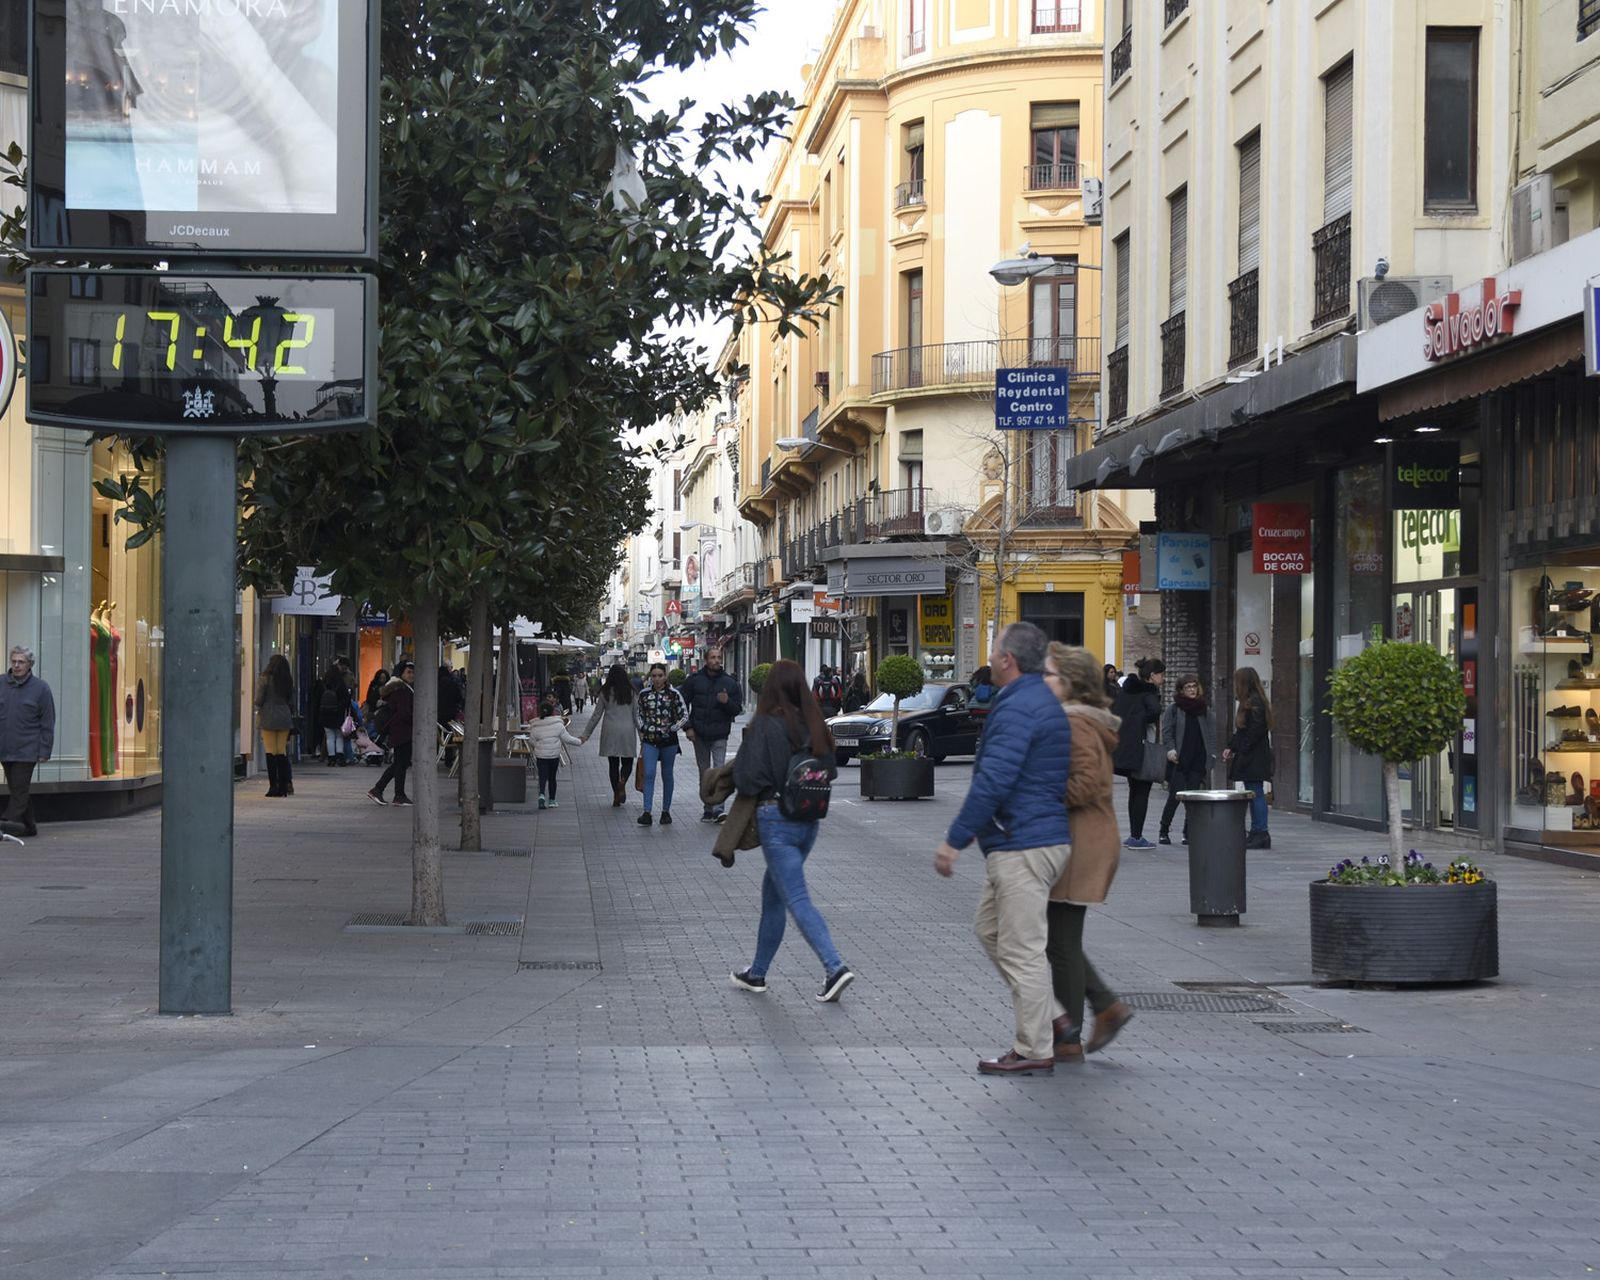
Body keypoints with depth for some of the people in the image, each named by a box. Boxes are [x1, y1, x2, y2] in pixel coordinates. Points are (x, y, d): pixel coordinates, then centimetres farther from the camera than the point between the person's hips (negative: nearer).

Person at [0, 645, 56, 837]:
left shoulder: (40, 688, -1)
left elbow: (47, 723, 0)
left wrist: (44, 751, -6)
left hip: (27, 750, -4)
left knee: (20, 786, -10)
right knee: (16, 787, 10)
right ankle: (28, 825, 18)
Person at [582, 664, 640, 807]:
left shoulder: (605, 692, -2)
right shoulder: (631, 692, -2)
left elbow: (596, 715, 1)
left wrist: (586, 734, 8)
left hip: (610, 731, 1)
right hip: (627, 730, 0)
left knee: (613, 764, 8)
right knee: (627, 762, 12)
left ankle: (616, 797, 7)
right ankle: (622, 782, -17)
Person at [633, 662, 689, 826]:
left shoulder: (673, 694, -2)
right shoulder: (644, 694, 4)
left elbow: (684, 716, 1)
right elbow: (637, 714, 17)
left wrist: (671, 729, -8)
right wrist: (643, 729, 2)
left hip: (669, 740, -1)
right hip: (650, 740, 1)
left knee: (667, 775, 9)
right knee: (649, 774, -11)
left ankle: (666, 811, 19)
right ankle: (647, 812, -14)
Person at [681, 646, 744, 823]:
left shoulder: (730, 682, 3)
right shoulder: (694, 680, 3)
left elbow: (738, 709, 4)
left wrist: (727, 702, -17)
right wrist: (688, 727, -3)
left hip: (720, 735, -2)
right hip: (699, 734, 2)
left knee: (719, 771, -13)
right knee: (704, 773, 10)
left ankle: (718, 809, -17)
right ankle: (708, 810, 19)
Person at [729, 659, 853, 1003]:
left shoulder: (764, 725, -15)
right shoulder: (814, 725, 3)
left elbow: (747, 777, -18)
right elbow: (830, 772, 9)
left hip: (776, 819, -7)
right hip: (809, 819, 7)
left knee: (796, 899, -8)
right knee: (772, 894, 20)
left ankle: (835, 967, -22)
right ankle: (757, 973, 29)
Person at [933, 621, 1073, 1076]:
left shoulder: (1017, 709, -17)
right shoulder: (1046, 702, 17)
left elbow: (992, 782, -24)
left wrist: (954, 840, -20)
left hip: (1022, 847, -11)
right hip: (1046, 837, 11)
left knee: (1021, 947, -5)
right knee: (991, 929, 20)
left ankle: (1035, 1050, 1)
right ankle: (1052, 1017, 20)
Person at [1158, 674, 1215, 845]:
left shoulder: (1203, 710, 13)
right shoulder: (1173, 709, 2)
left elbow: (1208, 735, 15)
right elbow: (1166, 732, -3)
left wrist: (1212, 754, 6)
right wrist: (1170, 749, -17)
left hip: (1197, 761, 4)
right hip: (1178, 761, -4)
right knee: (1175, 796, -7)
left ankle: (1188, 833, 6)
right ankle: (1164, 831, 6)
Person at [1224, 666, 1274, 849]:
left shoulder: (1254, 703, -14)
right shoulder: (1249, 702, 17)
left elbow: (1255, 731, -20)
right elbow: (1241, 731, 20)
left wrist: (1239, 749, -17)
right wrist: (1231, 747, 9)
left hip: (1254, 759, -10)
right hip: (1249, 759, 10)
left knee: (1256, 794, -8)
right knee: (1253, 794, 11)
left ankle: (1261, 833, -8)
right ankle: (1256, 833, 14)